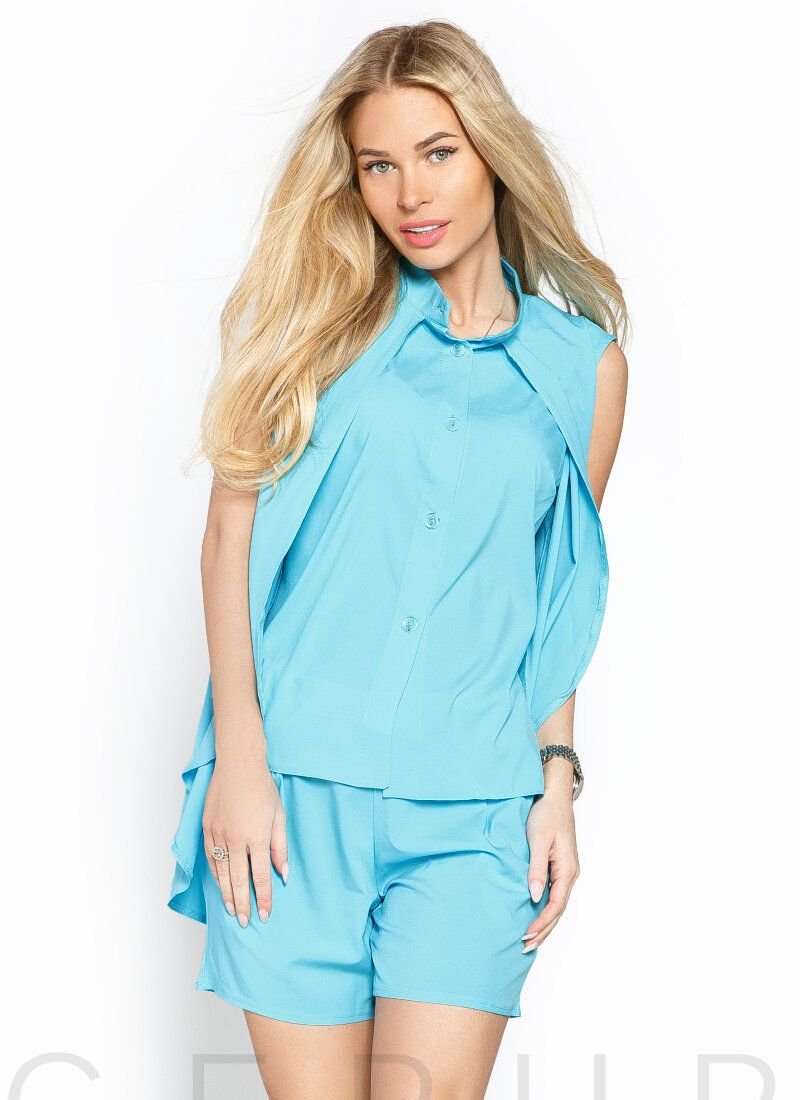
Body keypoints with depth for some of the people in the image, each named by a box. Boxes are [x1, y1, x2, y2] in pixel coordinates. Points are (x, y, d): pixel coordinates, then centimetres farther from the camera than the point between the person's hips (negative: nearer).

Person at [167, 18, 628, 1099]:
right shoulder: (321, 316, 5)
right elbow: (233, 528, 1)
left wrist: (558, 779, 7)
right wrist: (240, 757, -6)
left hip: (475, 813, 1)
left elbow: (561, 599, 14)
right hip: (296, 789, 0)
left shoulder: (585, 363, 9)